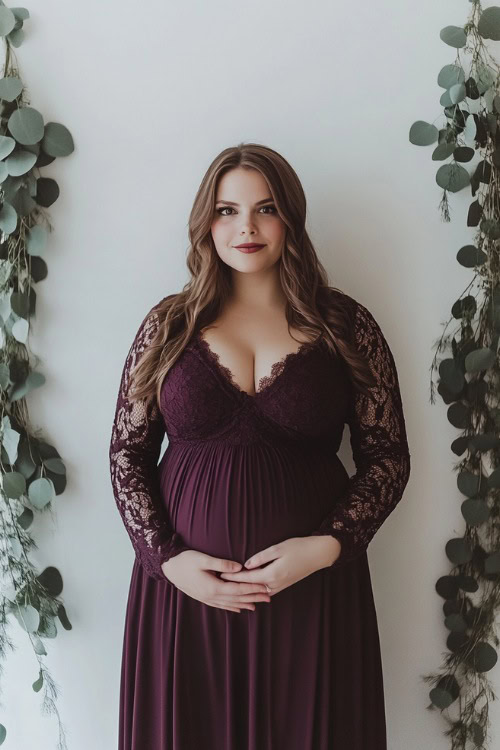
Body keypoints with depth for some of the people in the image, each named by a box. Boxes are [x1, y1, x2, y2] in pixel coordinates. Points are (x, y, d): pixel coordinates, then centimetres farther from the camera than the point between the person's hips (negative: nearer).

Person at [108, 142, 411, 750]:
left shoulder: (346, 326, -1)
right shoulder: (170, 325, 2)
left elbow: (387, 458, 1)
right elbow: (126, 454, 4)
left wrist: (325, 547, -12)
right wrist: (168, 559, -8)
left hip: (313, 583, 0)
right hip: (185, 582, 1)